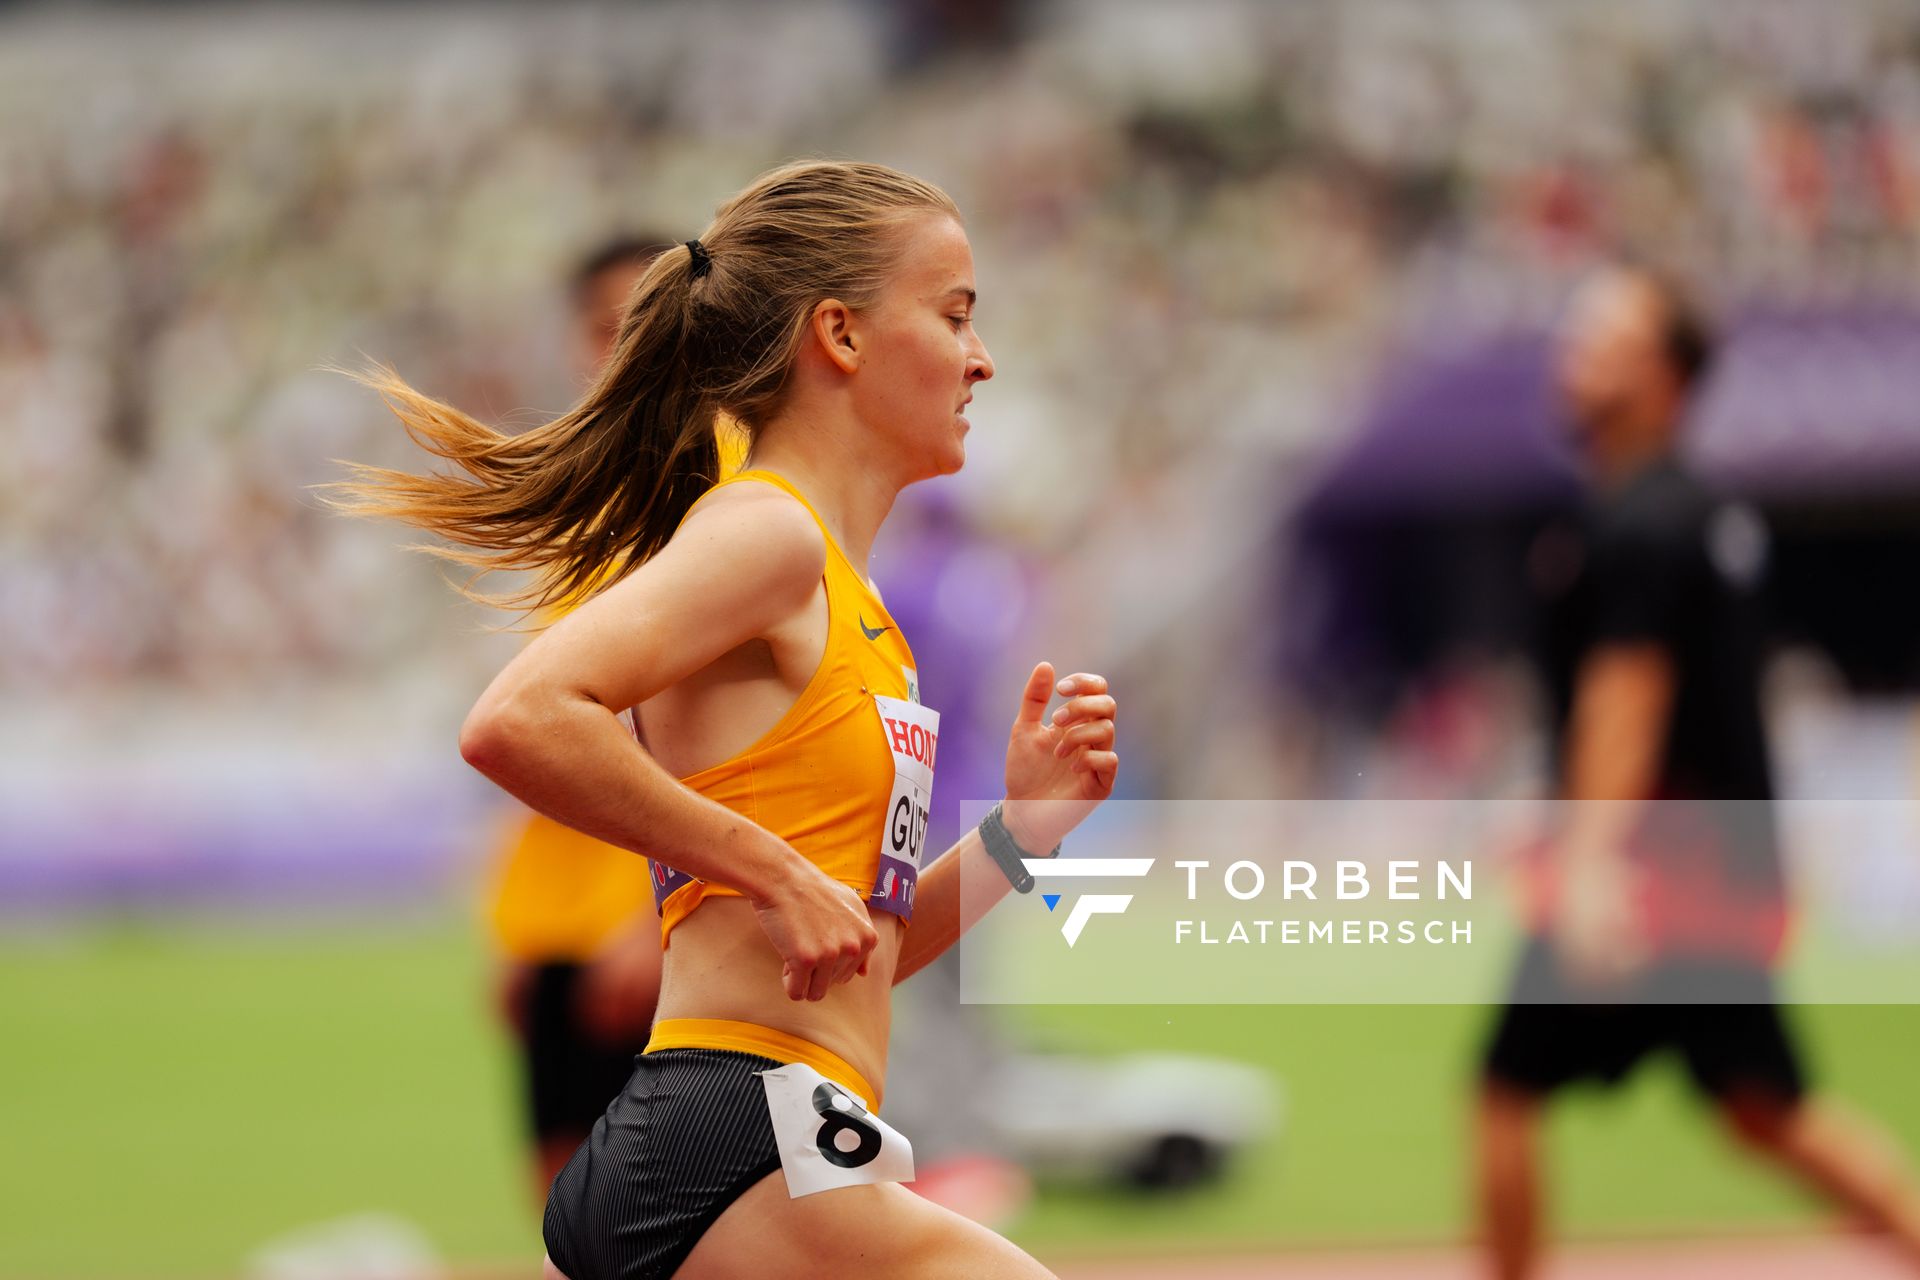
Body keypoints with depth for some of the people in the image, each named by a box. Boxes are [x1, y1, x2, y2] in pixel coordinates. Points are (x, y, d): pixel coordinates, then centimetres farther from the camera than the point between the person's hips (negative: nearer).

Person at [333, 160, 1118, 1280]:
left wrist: (1019, 826, 12)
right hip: (744, 1145, -10)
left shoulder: (844, 600, 23)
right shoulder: (763, 529, -6)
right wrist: (777, 876, -17)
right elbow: (519, 723, -22)